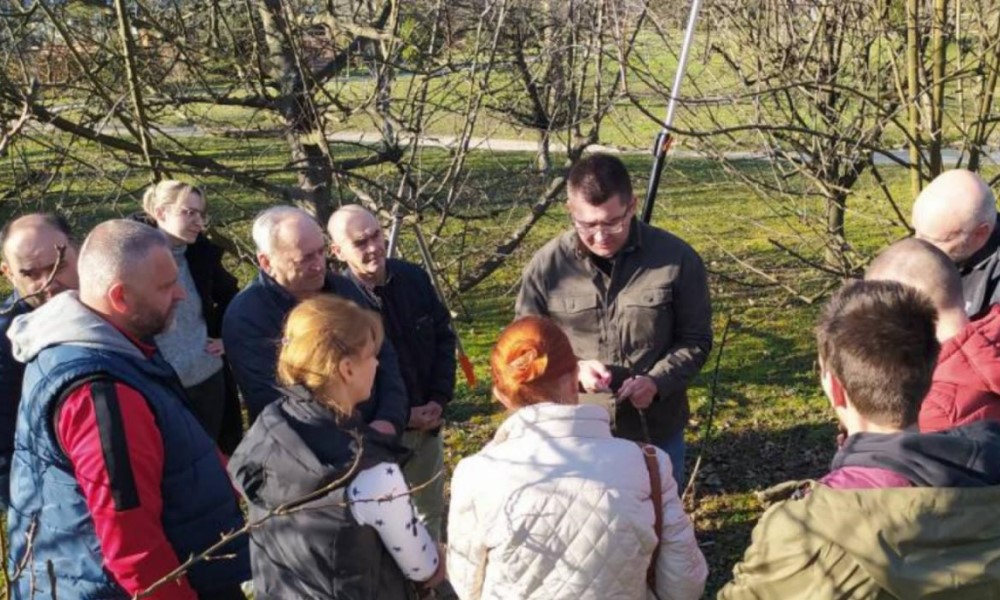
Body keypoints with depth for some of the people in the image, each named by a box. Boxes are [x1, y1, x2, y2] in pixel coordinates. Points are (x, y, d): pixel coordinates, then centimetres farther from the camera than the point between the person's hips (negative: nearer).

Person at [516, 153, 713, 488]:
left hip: (657, 432, 0)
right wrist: (573, 369, -18)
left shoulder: (676, 259, -9)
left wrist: (657, 381, -19)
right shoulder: (547, 266, -8)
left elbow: (695, 340, -2)